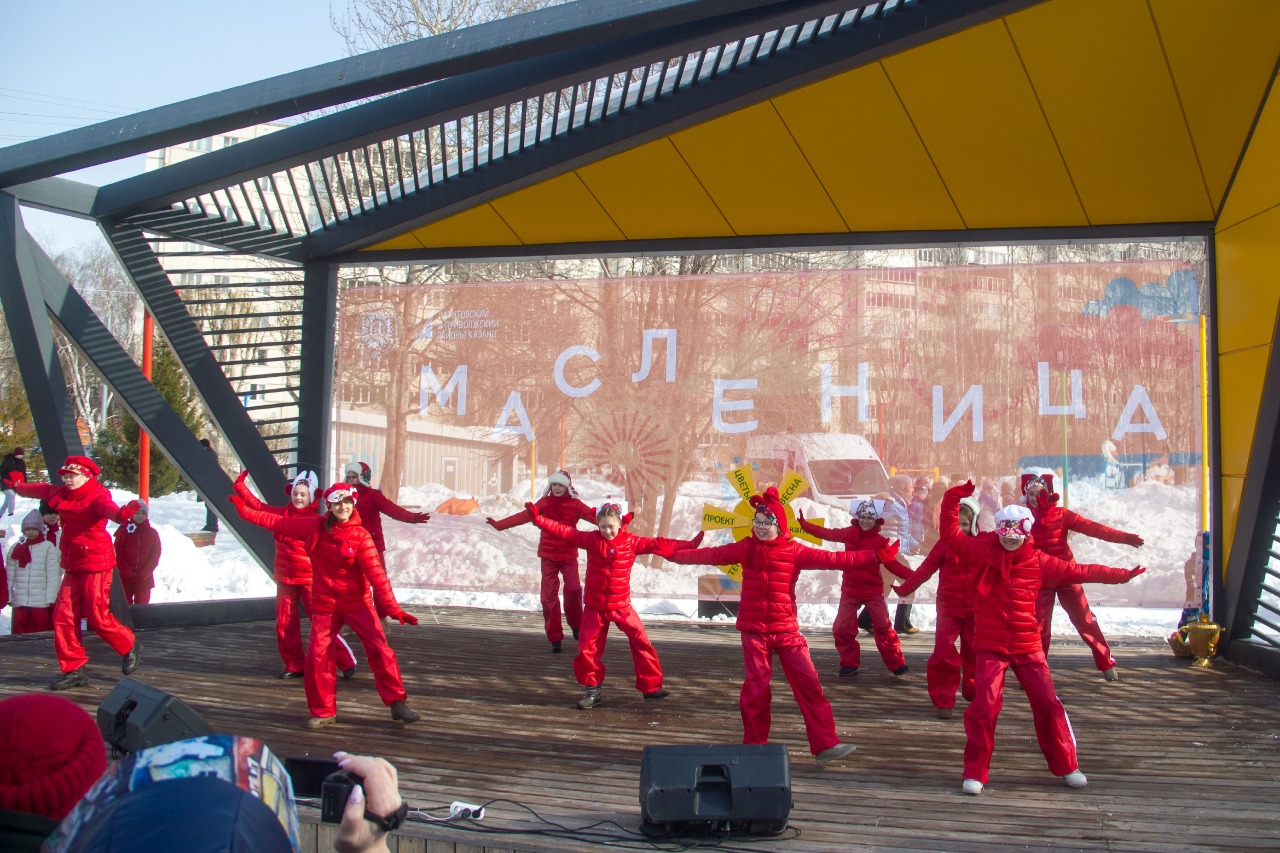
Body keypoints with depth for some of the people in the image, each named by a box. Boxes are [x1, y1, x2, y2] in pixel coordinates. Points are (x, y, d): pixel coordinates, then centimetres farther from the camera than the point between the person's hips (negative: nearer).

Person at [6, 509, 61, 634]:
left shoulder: (48, 547, 0)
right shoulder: (16, 548, 10)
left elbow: (53, 574, -3)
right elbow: (9, 575, 7)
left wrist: (50, 598, -7)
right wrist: (8, 597, 1)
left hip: (41, 602, -3)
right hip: (20, 602, 3)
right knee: (20, 631, 6)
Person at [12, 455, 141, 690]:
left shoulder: (97, 496, -15)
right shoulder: (60, 494, 9)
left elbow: (109, 509, -37)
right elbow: (40, 489, 31)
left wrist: (123, 513, -61)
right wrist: (18, 487, 49)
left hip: (96, 565, -8)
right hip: (73, 565, 8)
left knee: (98, 617, -5)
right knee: (63, 616, 4)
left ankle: (130, 648, 21)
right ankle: (74, 669, 13)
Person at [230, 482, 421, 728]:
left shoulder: (360, 537, -12)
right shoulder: (314, 527, -1)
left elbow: (376, 574, -18)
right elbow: (279, 523, 10)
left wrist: (392, 608, -25)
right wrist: (246, 511, 11)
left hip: (358, 602, -3)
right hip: (325, 605, 3)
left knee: (380, 649, -12)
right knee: (317, 657, -1)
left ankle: (398, 704, -2)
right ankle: (323, 712, 17)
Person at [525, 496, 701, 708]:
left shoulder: (631, 542, -3)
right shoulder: (591, 539, -4)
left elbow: (658, 545, -3)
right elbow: (564, 532, -8)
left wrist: (688, 545, -6)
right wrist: (538, 518, -16)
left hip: (621, 606, 0)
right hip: (595, 607, 0)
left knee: (641, 643, -3)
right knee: (588, 649, 3)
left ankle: (651, 686, 10)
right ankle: (592, 690, 20)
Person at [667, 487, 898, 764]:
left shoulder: (794, 551, -3)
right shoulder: (746, 548, 2)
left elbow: (832, 559, -8)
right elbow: (711, 555, 2)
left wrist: (875, 557, -15)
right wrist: (674, 554, -3)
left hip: (787, 630, 0)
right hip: (754, 630, 0)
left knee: (809, 684, -3)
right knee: (756, 689, 4)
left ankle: (825, 745, 4)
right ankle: (754, 746, 18)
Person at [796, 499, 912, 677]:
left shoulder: (881, 542, -7)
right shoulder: (850, 533, -2)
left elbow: (893, 565, -8)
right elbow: (827, 533, -3)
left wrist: (912, 576, -21)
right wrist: (804, 524, -10)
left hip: (873, 591, -2)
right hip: (850, 591, 2)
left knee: (884, 627, -4)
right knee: (841, 628, 1)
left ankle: (897, 664, 7)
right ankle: (849, 663, 17)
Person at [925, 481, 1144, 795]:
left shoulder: (1037, 561, 2)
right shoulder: (983, 551, -4)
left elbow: (1078, 571, 8)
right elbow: (951, 534, -7)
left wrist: (1121, 575, 10)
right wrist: (953, 498, -15)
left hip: (1027, 646, 3)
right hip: (990, 646, -3)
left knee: (1047, 704, 7)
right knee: (984, 706, -9)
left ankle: (1066, 766, 26)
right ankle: (975, 773, 4)